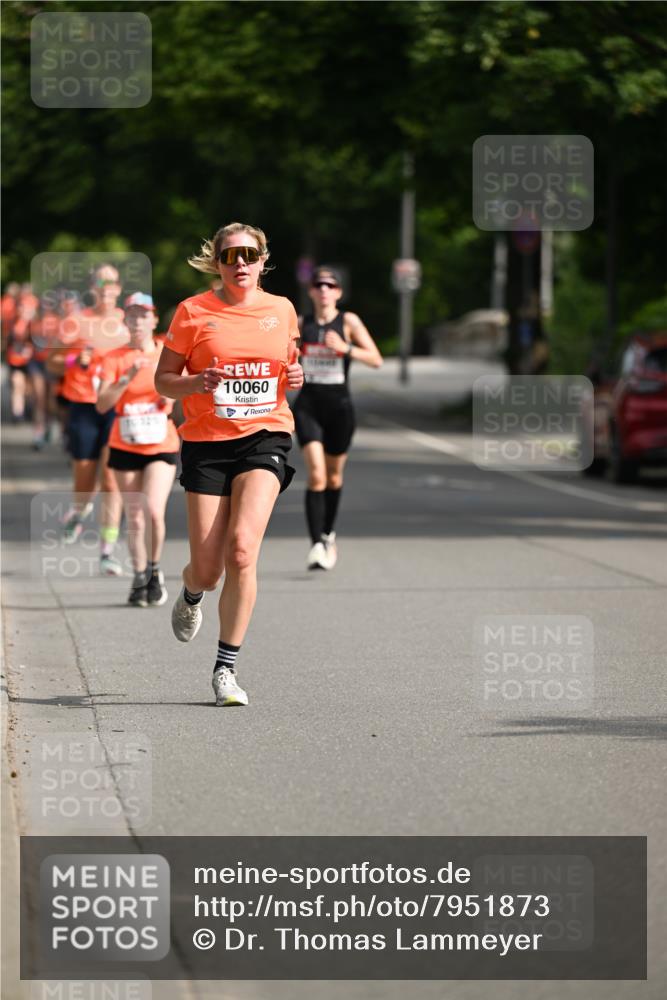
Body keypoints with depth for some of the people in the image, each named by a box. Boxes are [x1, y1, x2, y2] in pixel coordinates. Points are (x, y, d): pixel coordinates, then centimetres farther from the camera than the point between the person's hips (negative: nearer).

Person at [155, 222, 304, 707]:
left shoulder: (282, 310, 8)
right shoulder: (193, 312, 0)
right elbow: (163, 380, 4)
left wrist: (295, 376, 1)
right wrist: (197, 383, -17)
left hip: (265, 436, 1)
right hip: (207, 442, -1)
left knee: (242, 550, -20)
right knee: (207, 569, -1)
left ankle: (226, 669, -11)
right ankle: (191, 597, 41)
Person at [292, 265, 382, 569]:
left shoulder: (348, 322, -2)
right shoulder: (301, 324, 4)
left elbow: (376, 359, -9)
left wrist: (345, 348, -22)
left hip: (339, 406, 0)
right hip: (308, 405, 0)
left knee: (334, 477, 14)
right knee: (316, 476, -16)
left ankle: (328, 535, 36)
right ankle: (316, 544, -20)